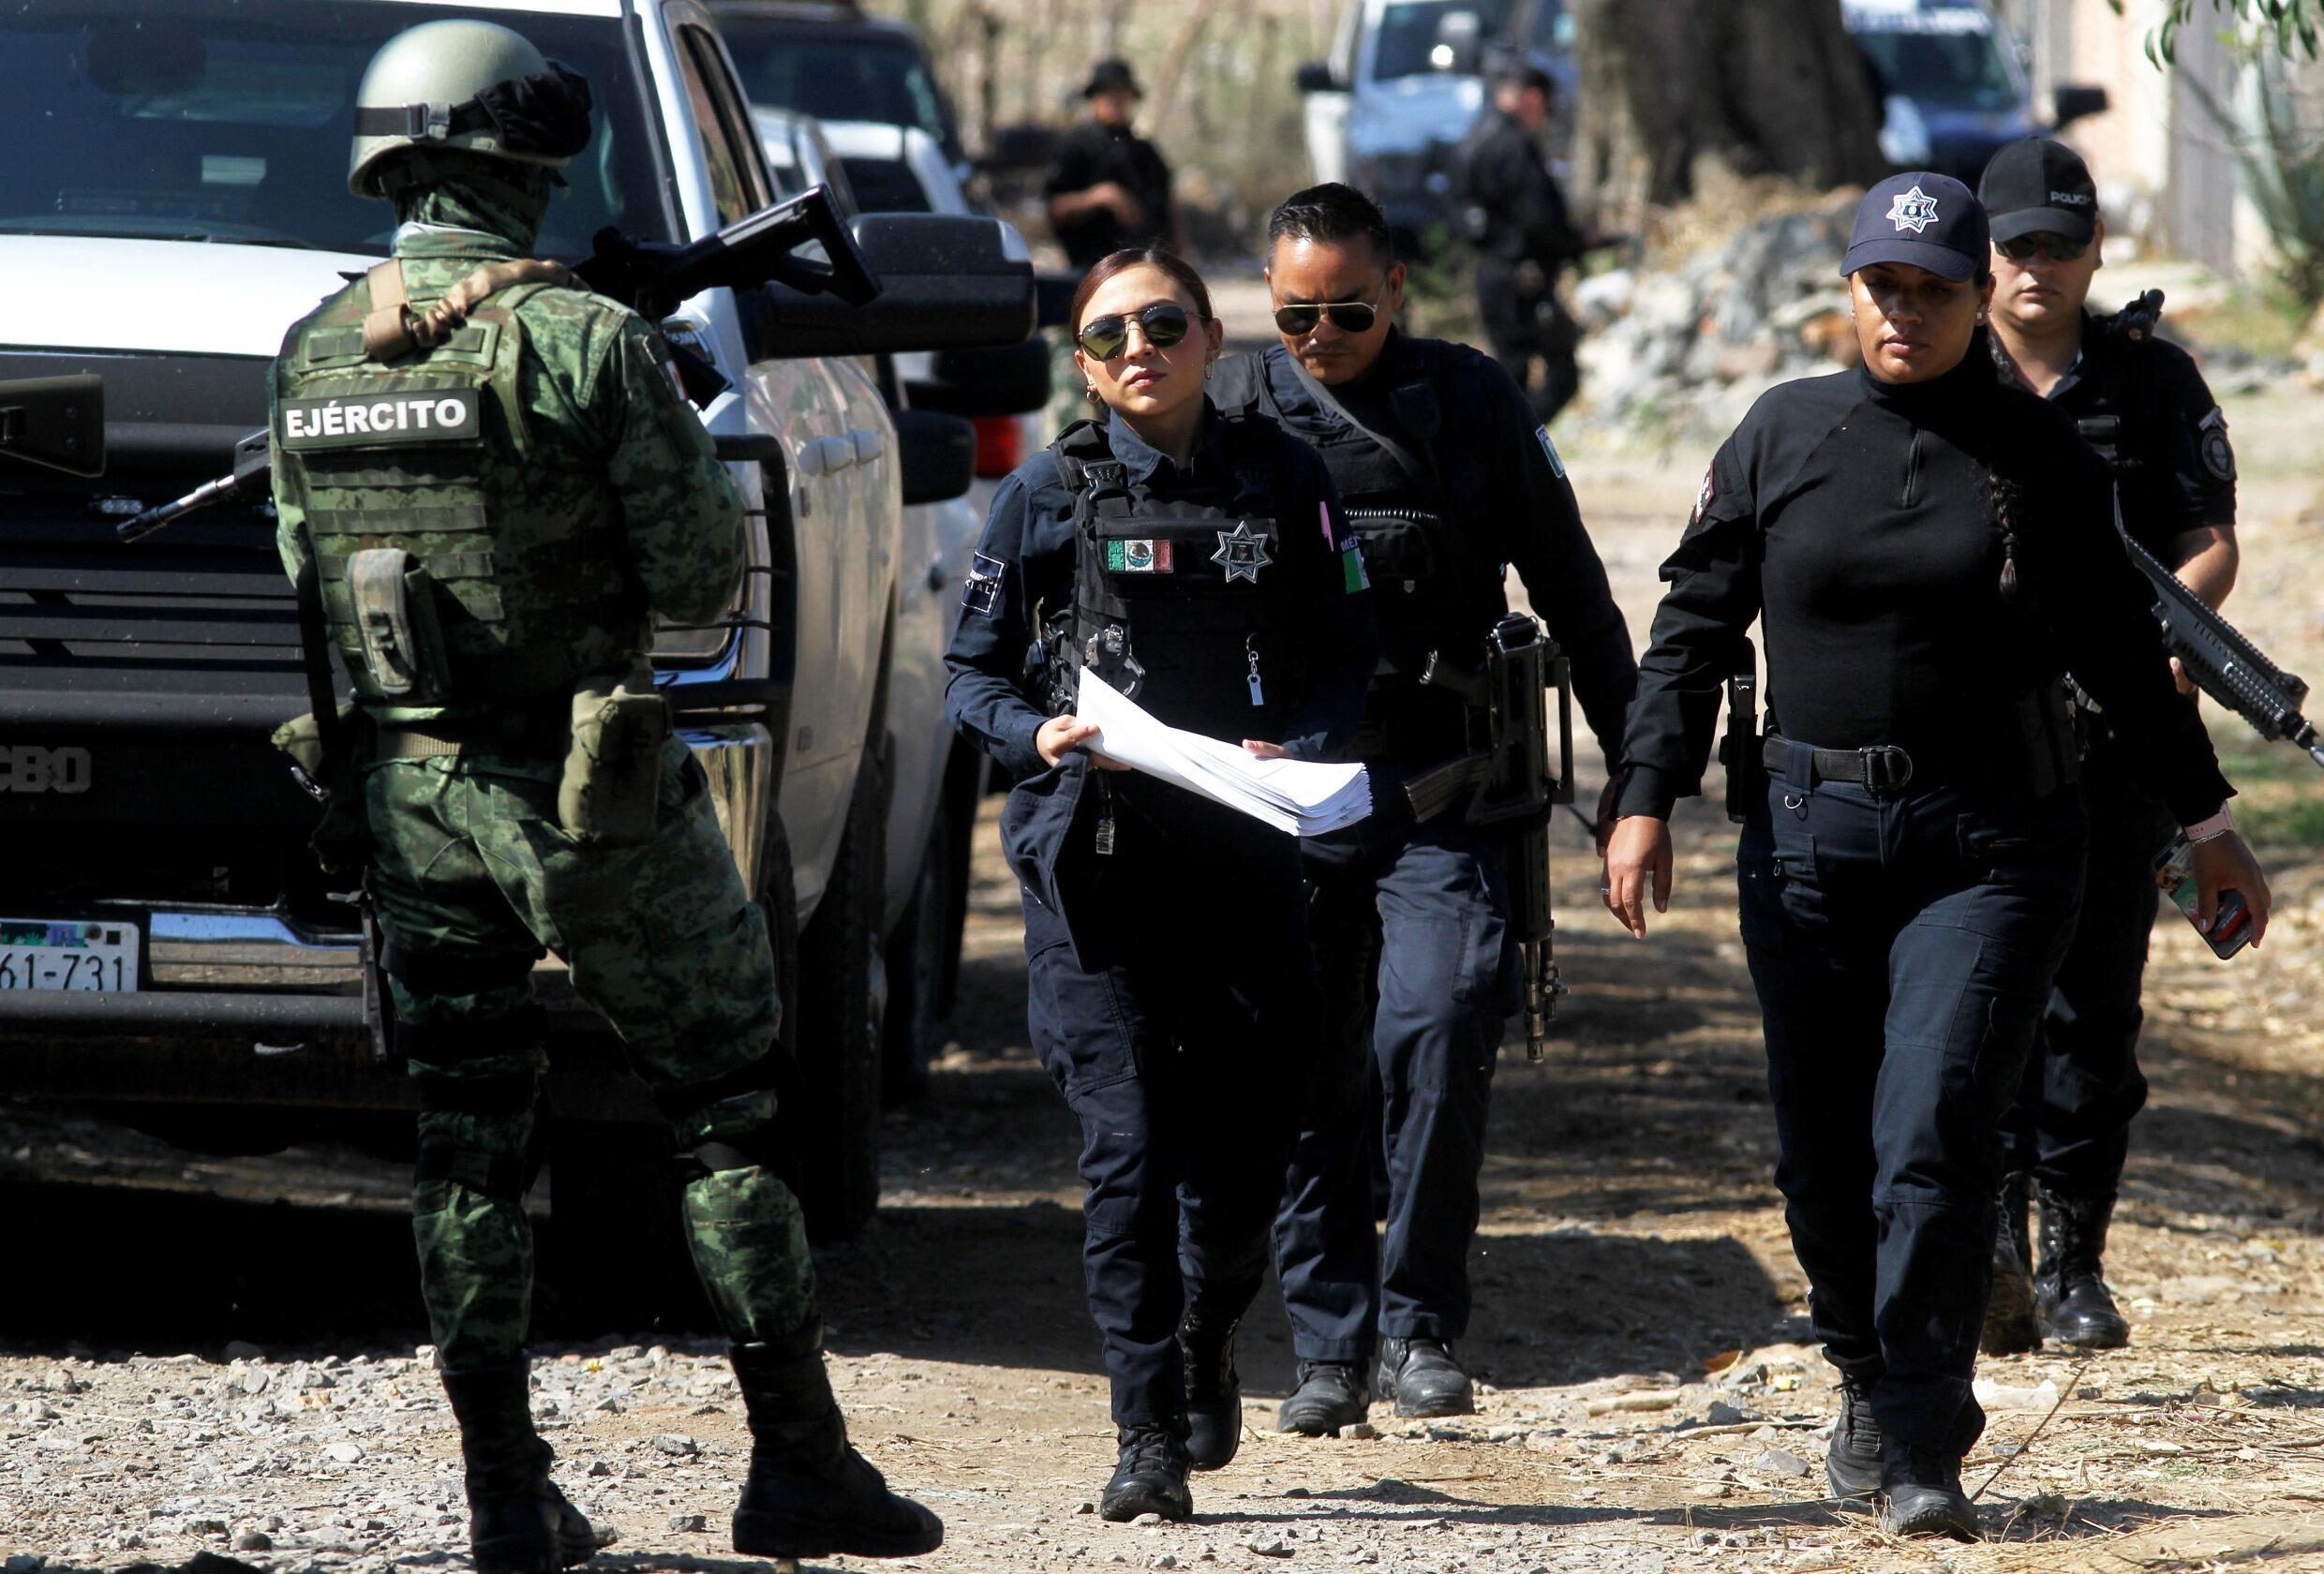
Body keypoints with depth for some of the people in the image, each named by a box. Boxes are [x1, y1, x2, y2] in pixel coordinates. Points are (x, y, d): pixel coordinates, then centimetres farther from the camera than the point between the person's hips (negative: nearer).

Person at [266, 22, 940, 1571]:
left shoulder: (314, 356, 3)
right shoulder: (585, 340, -14)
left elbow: (309, 575, 12)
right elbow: (700, 574, -12)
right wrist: (698, 465, 8)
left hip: (414, 790, 5)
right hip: (595, 798, -5)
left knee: (468, 1141, 10)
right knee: (732, 1110, 6)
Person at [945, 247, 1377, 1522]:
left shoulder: (1283, 481, 8)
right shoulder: (1049, 494, 4)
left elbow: (1348, 657, 8)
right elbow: (972, 672, 7)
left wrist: (1300, 748, -12)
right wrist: (1037, 735, -13)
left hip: (1245, 854, 2)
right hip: (1092, 856, -2)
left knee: (1246, 1143, 5)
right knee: (1130, 1142, -11)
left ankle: (1205, 1348, 36)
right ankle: (1148, 1433, -6)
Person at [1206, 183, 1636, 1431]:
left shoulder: (1471, 402, 4)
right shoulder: (1232, 409, 5)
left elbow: (1569, 587, 11)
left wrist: (1635, 763, 11)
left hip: (1442, 788, -2)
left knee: (1437, 1030, -18)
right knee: (1306, 1076, 2)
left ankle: (1421, 1325, -6)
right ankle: (1329, 1348, 12)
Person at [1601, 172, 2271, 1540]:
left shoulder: (2042, 455, 3)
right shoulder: (1783, 438, 6)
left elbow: (2120, 645, 11)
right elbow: (1695, 622, 10)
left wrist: (2203, 812, 11)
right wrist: (1649, 796, 2)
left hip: (1991, 845, -2)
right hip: (1811, 831, 3)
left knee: (1934, 1135, -14)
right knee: (1824, 1154, 7)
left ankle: (1925, 1450, -12)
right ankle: (1871, 1384, 30)